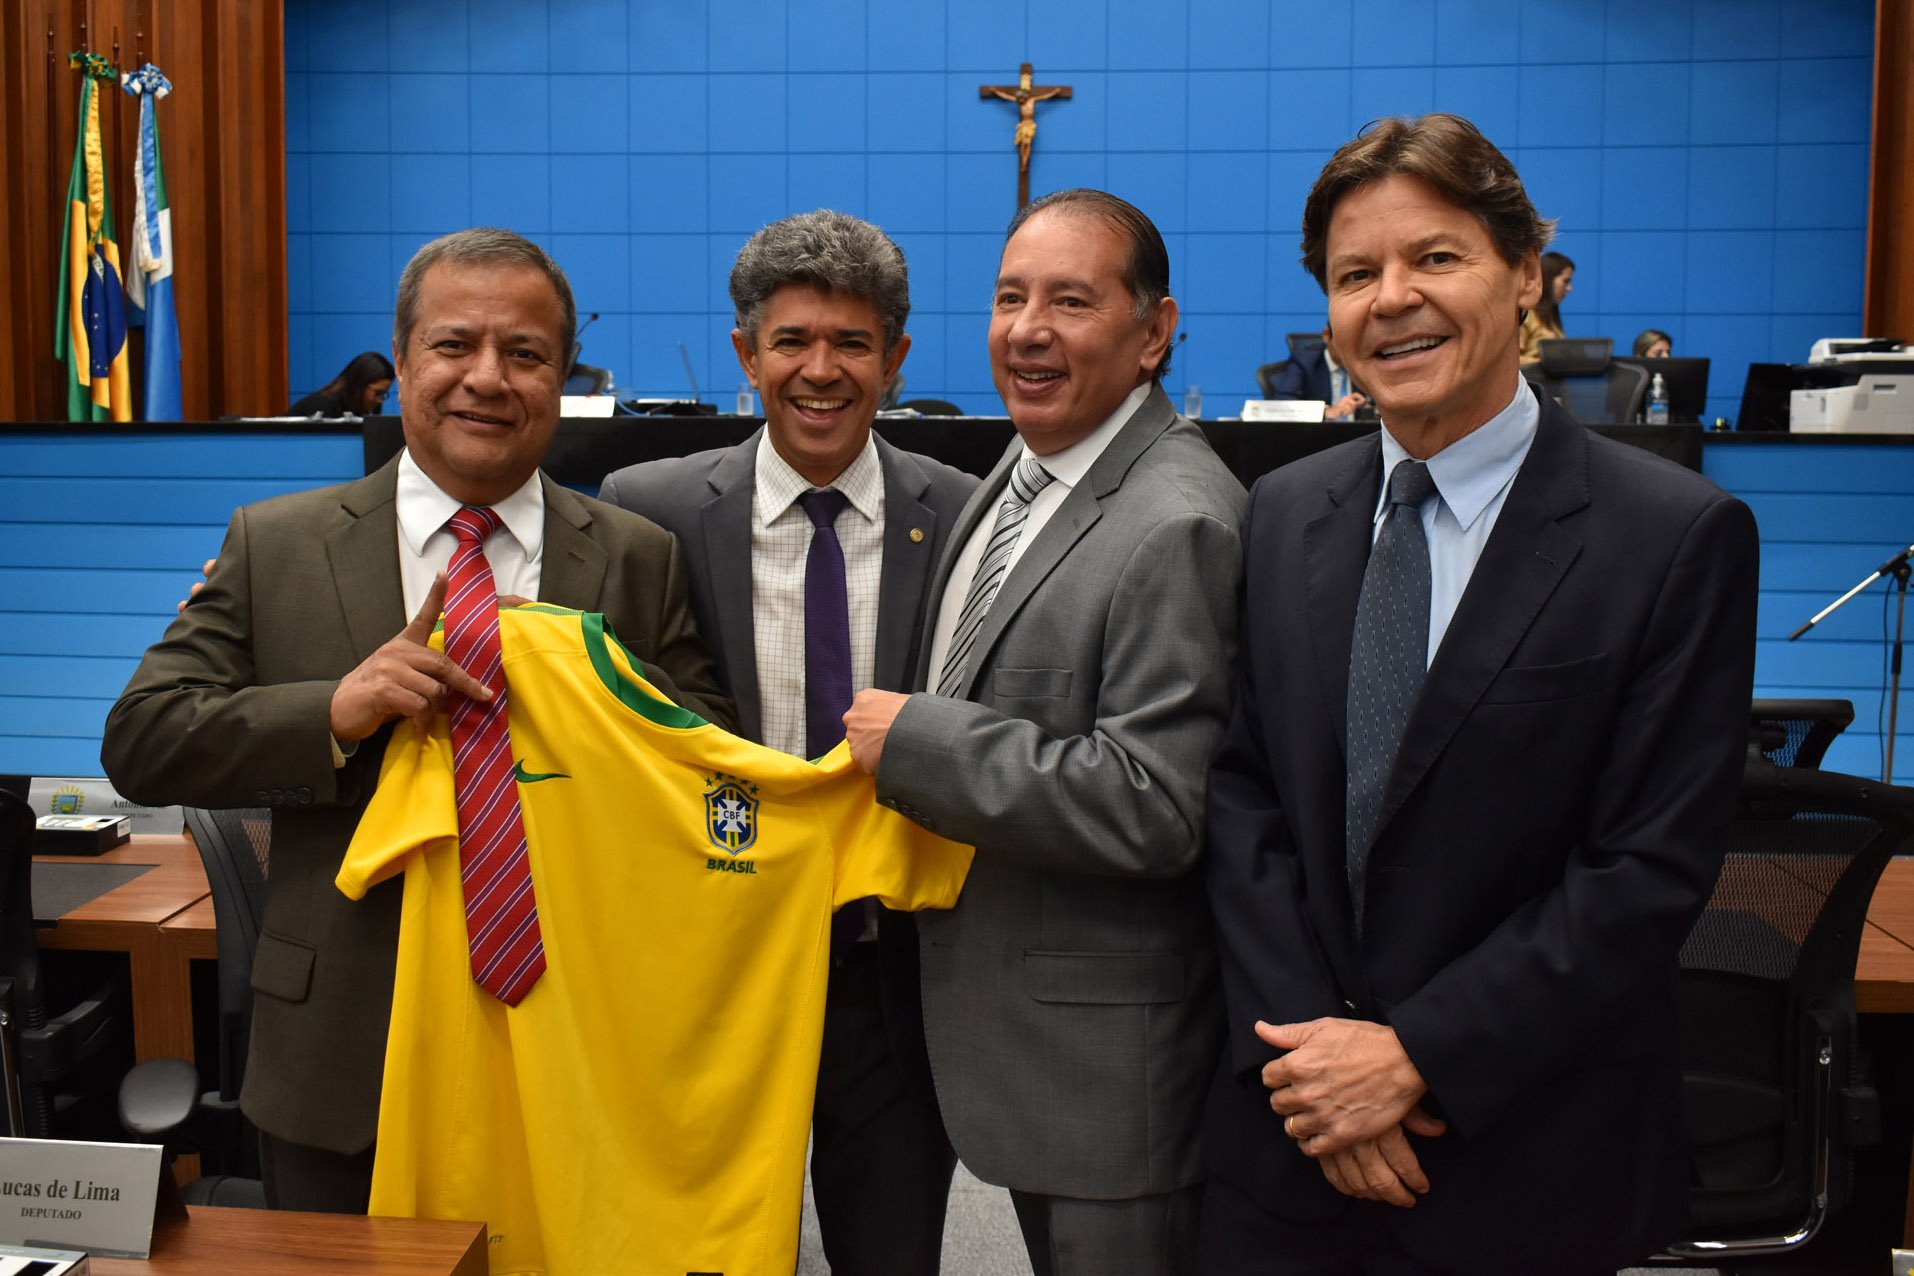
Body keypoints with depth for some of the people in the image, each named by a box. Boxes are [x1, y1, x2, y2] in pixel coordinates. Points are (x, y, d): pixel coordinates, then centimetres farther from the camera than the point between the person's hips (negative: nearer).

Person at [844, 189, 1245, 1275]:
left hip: (1110, 1056, -9)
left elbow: (1151, 809, -27)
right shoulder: (1023, 475, 7)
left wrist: (915, 738, -22)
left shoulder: (1178, 526, -23)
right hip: (1005, 1022, 9)